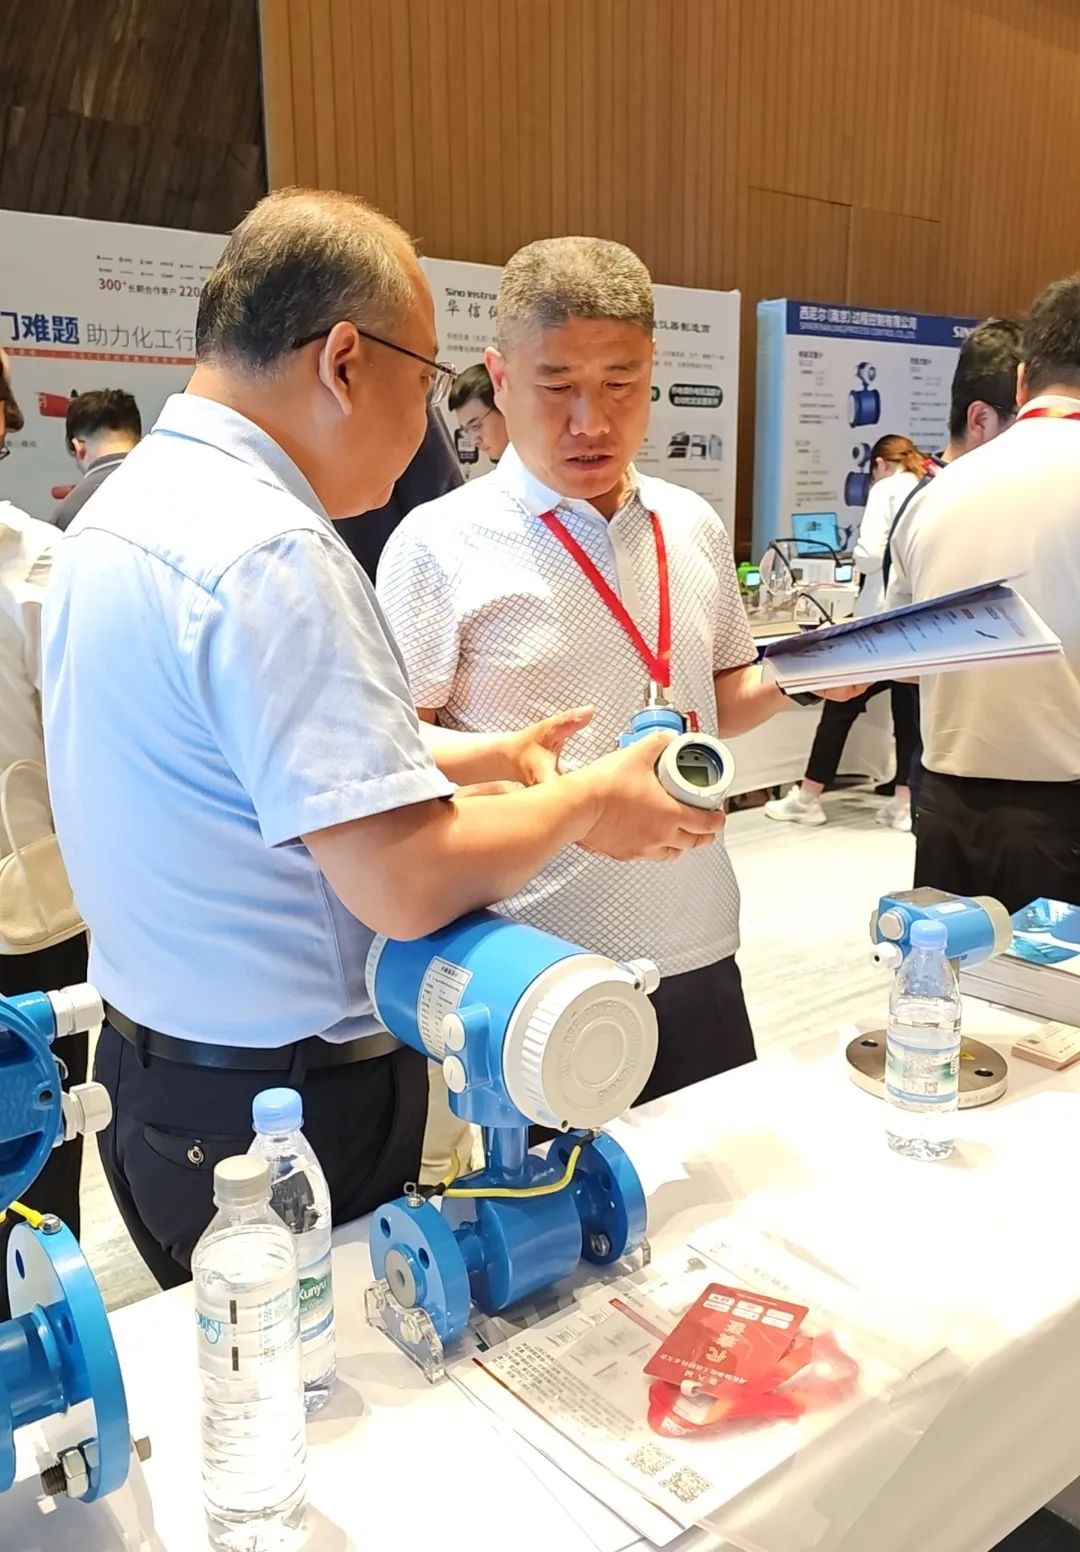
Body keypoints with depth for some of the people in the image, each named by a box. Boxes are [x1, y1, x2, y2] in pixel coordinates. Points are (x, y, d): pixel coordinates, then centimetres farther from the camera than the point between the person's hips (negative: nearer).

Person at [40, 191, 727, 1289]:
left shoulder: (122, 508, 7)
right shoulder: (267, 550, -25)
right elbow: (406, 883, -28)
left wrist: (485, 758, 10)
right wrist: (584, 800, -11)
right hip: (293, 1111, -9)